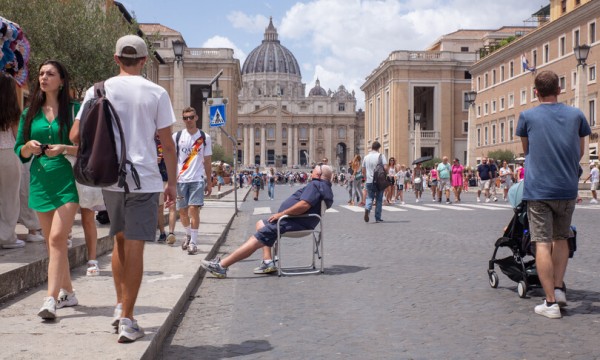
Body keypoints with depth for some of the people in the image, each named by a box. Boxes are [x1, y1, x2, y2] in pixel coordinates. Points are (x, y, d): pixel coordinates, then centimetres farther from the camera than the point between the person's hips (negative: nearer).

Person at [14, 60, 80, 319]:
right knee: (53, 241, 11)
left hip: (67, 181, -5)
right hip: (40, 182, 5)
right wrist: (29, 147, -8)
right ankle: (67, 293, 24)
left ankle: (51, 299, -18)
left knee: (57, 237, -15)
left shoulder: (74, 109, -2)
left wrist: (64, 149, -19)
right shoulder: (30, 113, 11)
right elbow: (19, 150, 13)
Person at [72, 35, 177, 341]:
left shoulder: (98, 90, 3)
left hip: (109, 178, 3)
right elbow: (167, 144, -2)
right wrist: (172, 182, 6)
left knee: (120, 240, 20)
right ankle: (127, 320, 3)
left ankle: (120, 306, 22)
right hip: (144, 178, -3)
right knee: (135, 246, 0)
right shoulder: (156, 93, -2)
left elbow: (76, 135, 1)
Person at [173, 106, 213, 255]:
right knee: (182, 210, 9)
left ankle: (193, 242, -4)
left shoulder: (204, 137, 4)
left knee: (193, 209, -11)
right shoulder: (177, 136, 5)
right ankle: (188, 235, 33)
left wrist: (209, 182, 7)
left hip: (197, 179, -2)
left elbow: (207, 161, 7)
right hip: (180, 179, 2)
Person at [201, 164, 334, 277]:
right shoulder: (325, 187, 20)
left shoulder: (315, 185, -13)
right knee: (261, 224, 23)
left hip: (295, 223, -11)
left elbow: (304, 205, -28)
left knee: (257, 238, -15)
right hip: (299, 222, 11)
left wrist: (281, 213, -20)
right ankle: (267, 261, 7)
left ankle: (221, 266, -18)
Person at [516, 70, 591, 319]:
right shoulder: (576, 115, 5)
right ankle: (558, 288, 12)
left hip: (538, 189, -2)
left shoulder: (527, 116, 0)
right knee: (561, 238, 20)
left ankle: (551, 302, -4)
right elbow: (581, 151, 16)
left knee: (543, 243, -2)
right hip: (568, 189, 3)